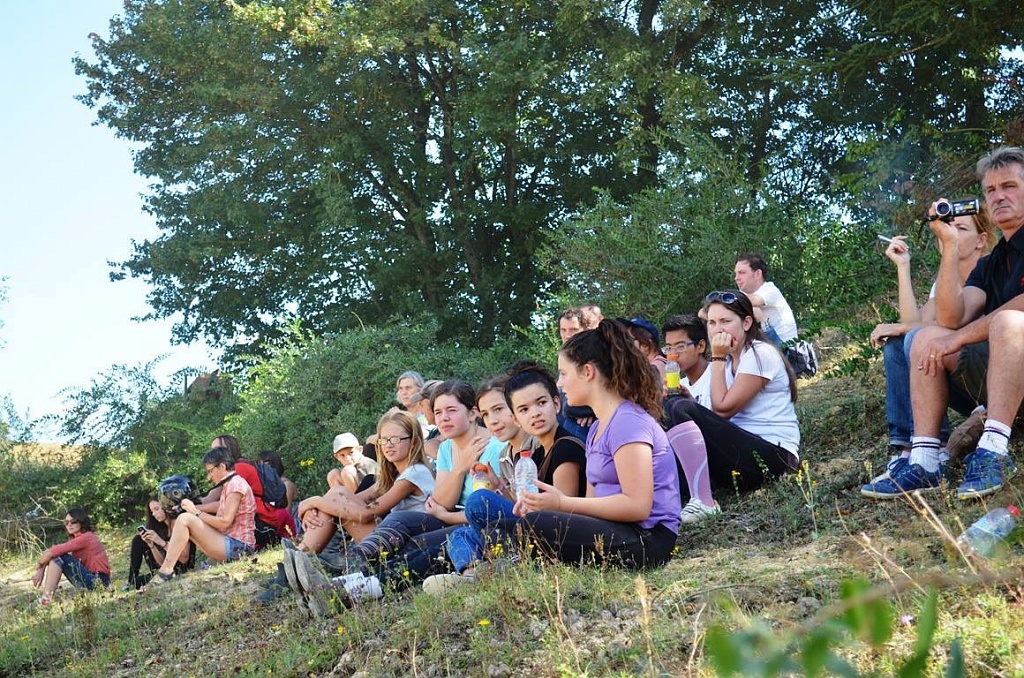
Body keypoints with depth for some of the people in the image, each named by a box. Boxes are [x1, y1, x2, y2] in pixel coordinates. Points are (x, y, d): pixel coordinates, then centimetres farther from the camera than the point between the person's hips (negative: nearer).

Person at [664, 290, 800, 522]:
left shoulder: (760, 354, -9)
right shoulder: (730, 359, 17)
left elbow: (723, 409, -16)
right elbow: (718, 417, 6)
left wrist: (718, 359, -8)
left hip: (773, 456, -9)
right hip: (744, 448, 9)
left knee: (679, 409, -22)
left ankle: (702, 502, -29)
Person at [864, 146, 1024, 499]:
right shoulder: (989, 265, 18)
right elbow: (950, 319, 1)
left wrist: (960, 337, -13)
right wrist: (950, 245, -5)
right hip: (995, 373, 7)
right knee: (927, 338, -3)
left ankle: (993, 453, -39)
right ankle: (925, 462, -17)